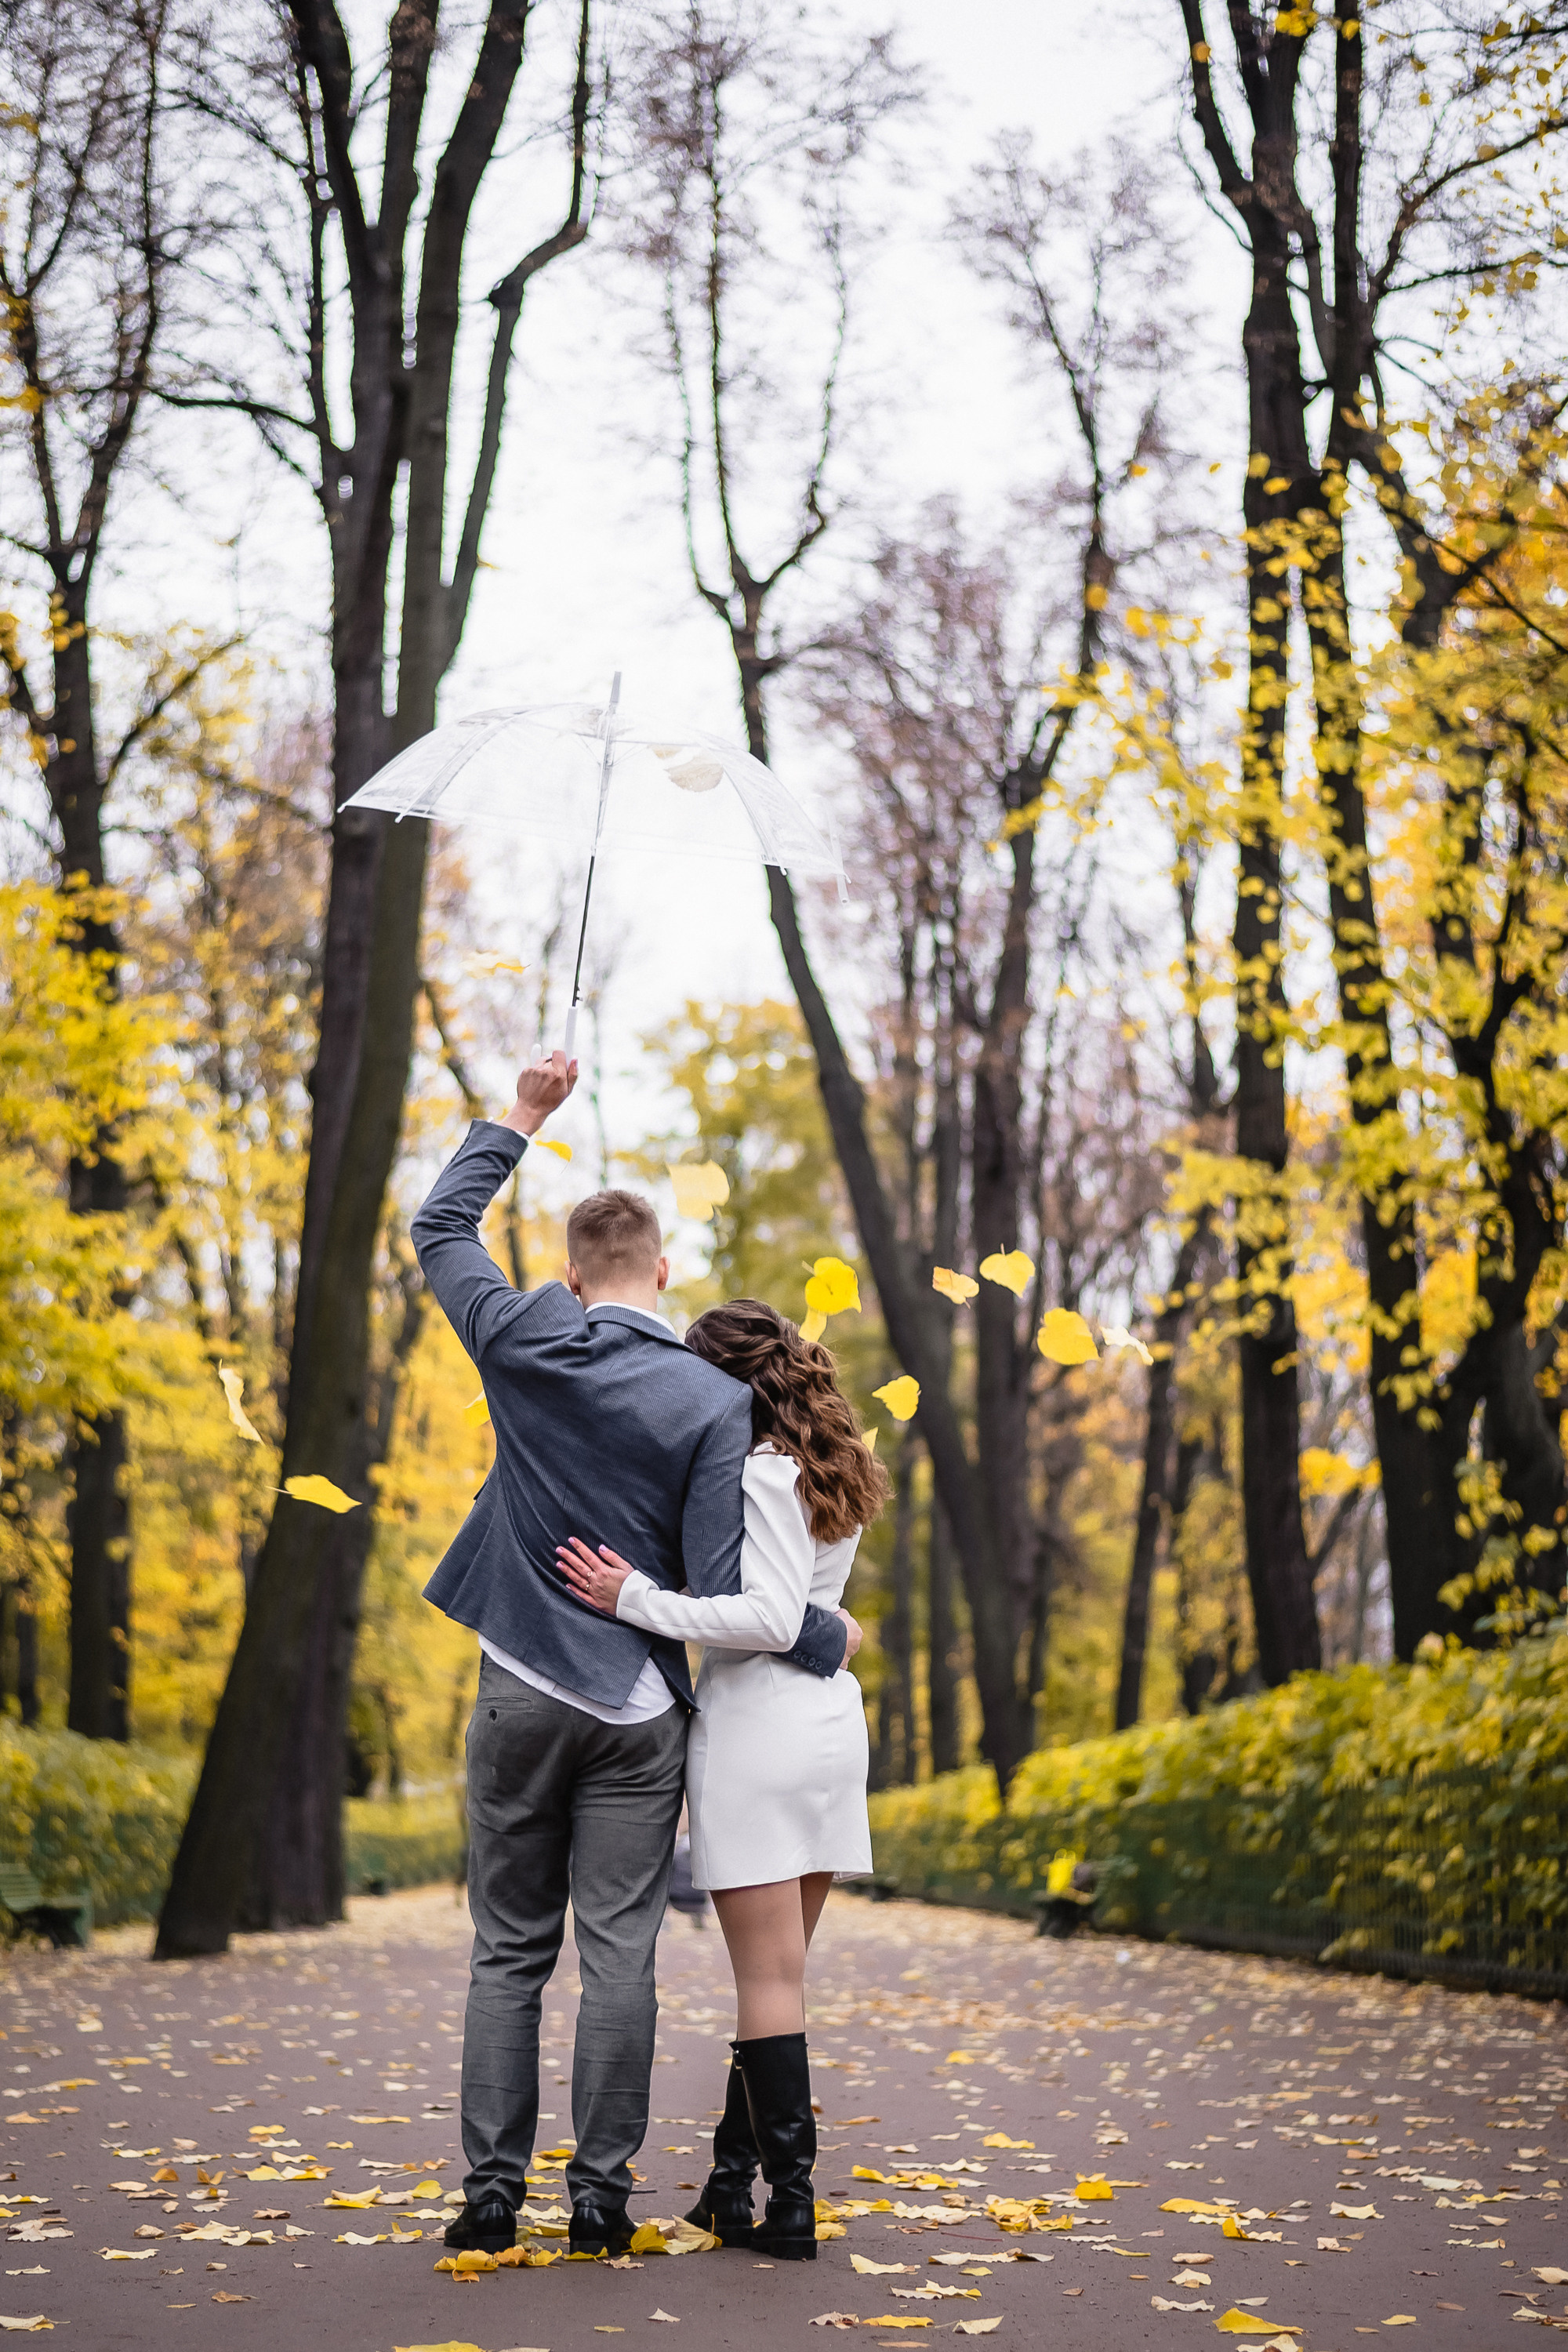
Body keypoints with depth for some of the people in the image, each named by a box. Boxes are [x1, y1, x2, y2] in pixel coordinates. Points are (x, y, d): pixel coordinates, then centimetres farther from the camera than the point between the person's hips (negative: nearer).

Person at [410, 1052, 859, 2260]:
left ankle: (493, 2191, 6)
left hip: (522, 1693, 2)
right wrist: (830, 1639, 2)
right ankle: (601, 2192, 3)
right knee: (619, 1953, 3)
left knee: (510, 1952, 8)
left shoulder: (526, 1345, -3)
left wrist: (521, 1117, 22)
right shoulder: (715, 1399, -9)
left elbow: (441, 1227, 15)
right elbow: (718, 1584, -13)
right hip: (638, 1708, -1)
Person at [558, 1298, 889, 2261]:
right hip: (834, 1720, 8)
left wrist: (636, 1601, -21)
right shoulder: (838, 1474, 12)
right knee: (778, 1972, 13)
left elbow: (772, 1617, -21)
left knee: (771, 1980, -4)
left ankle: (792, 2206, -2)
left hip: (757, 1724, -8)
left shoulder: (759, 1473, -13)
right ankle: (734, 2182, 19)